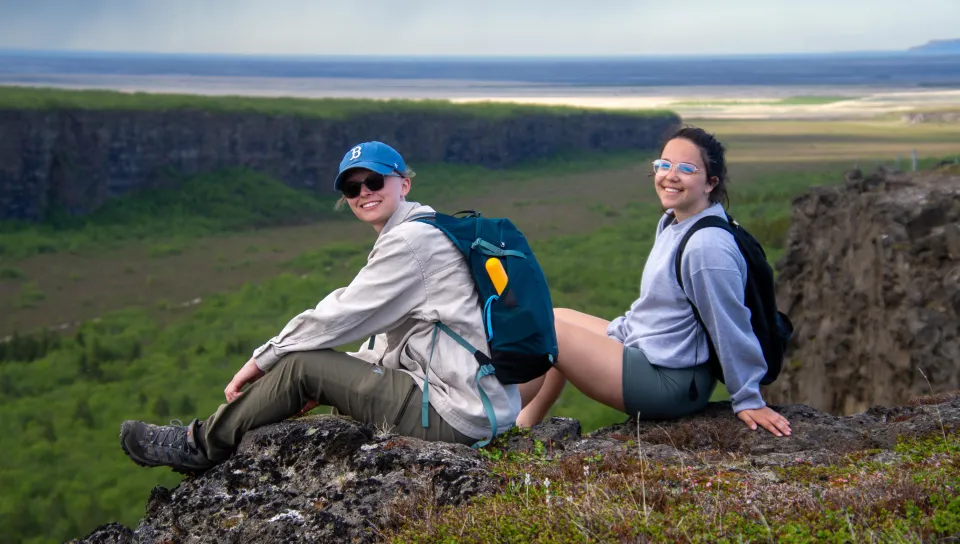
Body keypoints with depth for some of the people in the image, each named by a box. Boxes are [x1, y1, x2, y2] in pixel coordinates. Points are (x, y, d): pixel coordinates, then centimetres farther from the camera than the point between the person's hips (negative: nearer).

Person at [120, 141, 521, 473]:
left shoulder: (410, 239, -13)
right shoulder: (422, 233, 19)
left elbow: (339, 316, -12)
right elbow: (386, 344, 21)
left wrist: (260, 361, -1)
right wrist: (328, 385, 14)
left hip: (456, 413, -10)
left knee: (300, 364, -5)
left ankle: (201, 446, 11)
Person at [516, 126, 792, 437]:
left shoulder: (708, 246, -26)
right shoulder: (672, 223, 5)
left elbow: (732, 327, -21)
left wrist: (747, 400, -14)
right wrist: (613, 333, 20)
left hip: (669, 382, -10)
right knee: (557, 318, 16)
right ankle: (521, 430, 20)